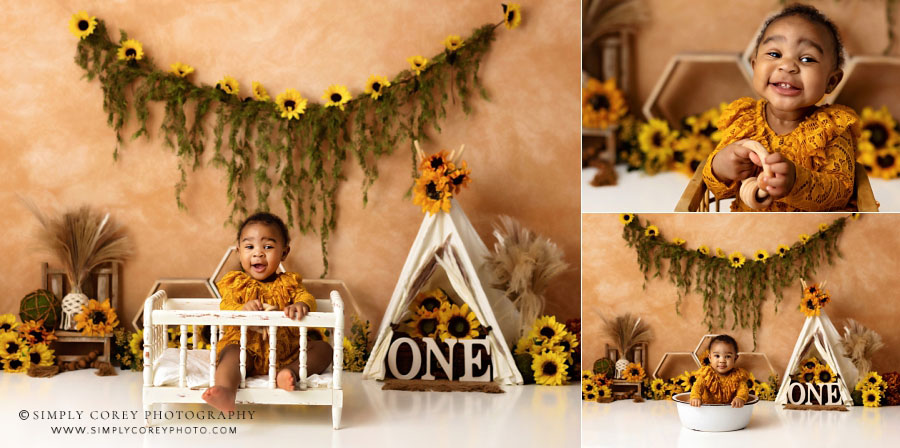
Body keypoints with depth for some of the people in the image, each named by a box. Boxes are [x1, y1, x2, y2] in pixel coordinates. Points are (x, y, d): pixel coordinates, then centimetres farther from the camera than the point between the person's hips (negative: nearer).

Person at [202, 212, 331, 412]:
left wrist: (301, 306, -30)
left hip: (286, 349, 3)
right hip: (247, 349, -3)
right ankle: (226, 391, -64)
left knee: (323, 349, -14)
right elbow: (225, 309, -4)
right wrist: (243, 309, -30)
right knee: (231, 351, -35)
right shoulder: (235, 283, 11)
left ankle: (291, 371, -37)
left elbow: (306, 297, -1)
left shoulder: (287, 283, 16)